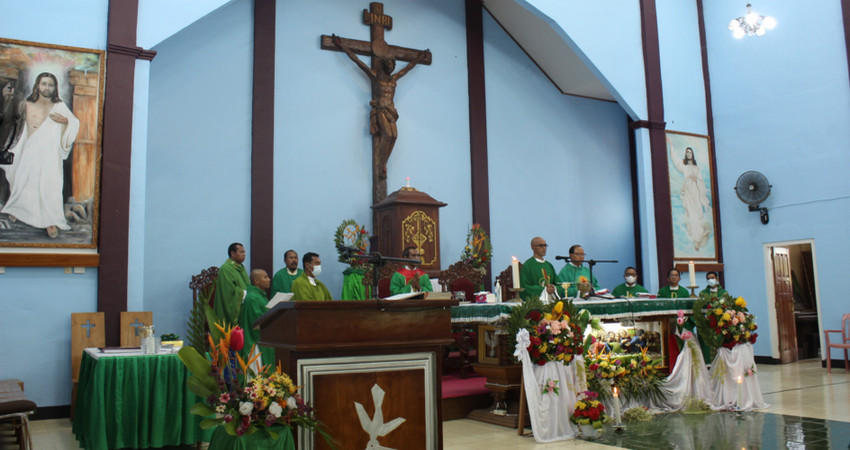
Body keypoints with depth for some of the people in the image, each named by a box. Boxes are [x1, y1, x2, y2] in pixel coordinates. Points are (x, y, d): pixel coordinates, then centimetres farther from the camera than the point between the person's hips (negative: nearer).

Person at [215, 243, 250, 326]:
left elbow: (248, 285, 20)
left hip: (243, 309, 8)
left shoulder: (241, 267, 18)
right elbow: (230, 290, -17)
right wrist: (245, 293, -10)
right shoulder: (226, 269, -11)